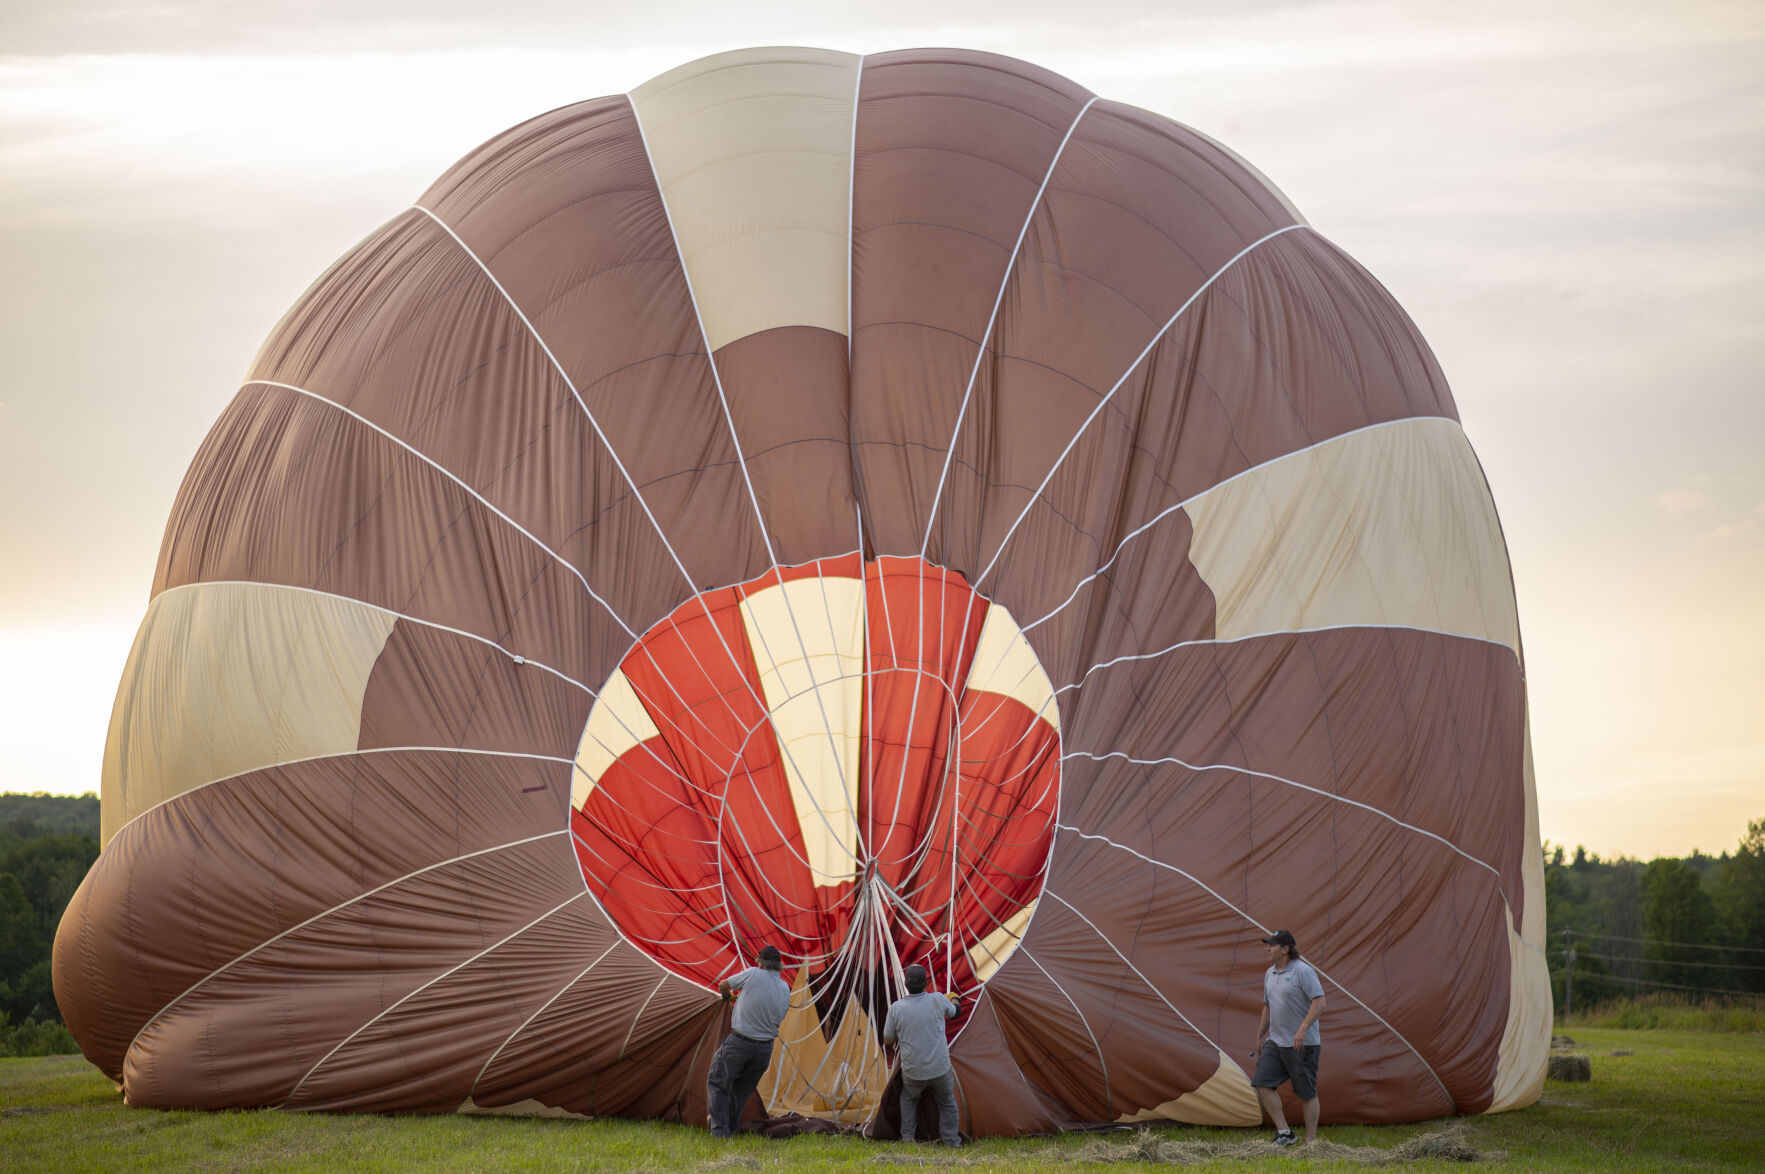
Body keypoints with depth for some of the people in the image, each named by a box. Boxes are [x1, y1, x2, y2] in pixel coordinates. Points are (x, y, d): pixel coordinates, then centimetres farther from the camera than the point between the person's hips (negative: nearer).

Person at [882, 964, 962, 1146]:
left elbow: (887, 1040, 0)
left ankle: (907, 1138, 25)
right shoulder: (938, 1000, -12)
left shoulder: (897, 1008, -11)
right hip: (940, 1068, -1)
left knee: (908, 1099, 28)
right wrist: (954, 1000, 37)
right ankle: (951, 1141, 25)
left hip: (912, 1071, 1)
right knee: (947, 1103, 22)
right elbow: (952, 1013, 13)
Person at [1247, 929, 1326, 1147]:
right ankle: (1284, 1132, 3)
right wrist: (1259, 1037, 22)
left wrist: (1302, 1030, -26)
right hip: (1275, 1042, 8)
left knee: (1306, 1093, 0)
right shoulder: (1270, 973, 13)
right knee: (1262, 1084, -4)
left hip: (1302, 1045, -8)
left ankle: (1311, 1141, 8)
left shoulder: (1303, 971, -11)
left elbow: (1319, 1002, -18)